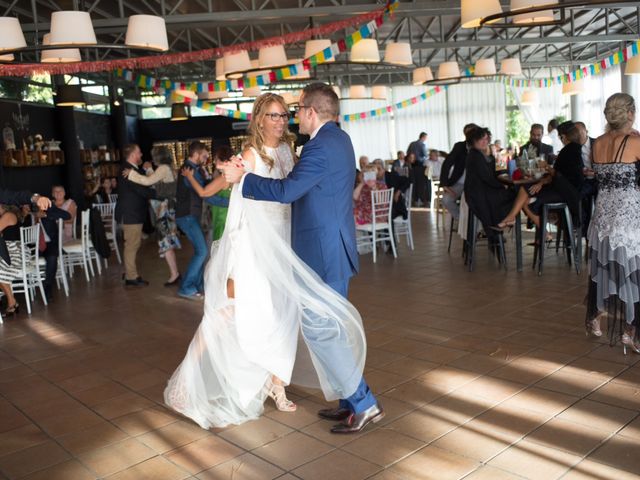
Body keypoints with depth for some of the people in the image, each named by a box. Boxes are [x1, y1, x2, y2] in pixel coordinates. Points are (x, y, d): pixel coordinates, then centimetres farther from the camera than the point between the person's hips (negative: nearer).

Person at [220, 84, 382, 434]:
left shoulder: (321, 146, -18)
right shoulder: (339, 139, 14)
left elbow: (286, 191, -22)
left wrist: (241, 178, -11)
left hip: (322, 251, -10)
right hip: (335, 247, 10)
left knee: (318, 328, -3)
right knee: (334, 325, 16)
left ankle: (364, 404, 4)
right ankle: (352, 401, 26)